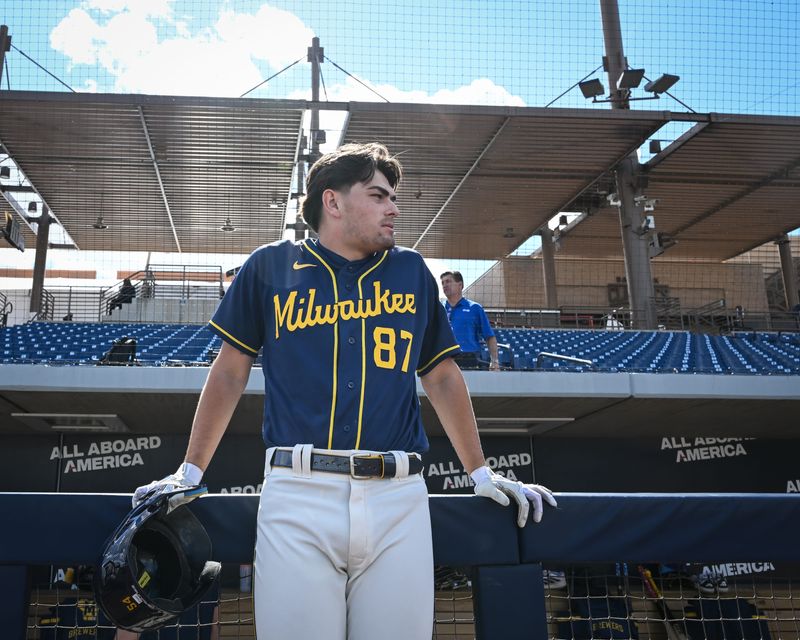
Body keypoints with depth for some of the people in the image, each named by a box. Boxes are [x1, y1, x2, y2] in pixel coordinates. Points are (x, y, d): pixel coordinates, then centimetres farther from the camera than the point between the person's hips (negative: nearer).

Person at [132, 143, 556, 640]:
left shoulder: (412, 272, 16)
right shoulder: (271, 266, 10)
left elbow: (442, 377, 19)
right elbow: (231, 372, 14)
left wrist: (482, 473, 16)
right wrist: (190, 472, 11)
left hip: (398, 498, 2)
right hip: (297, 494, -1)